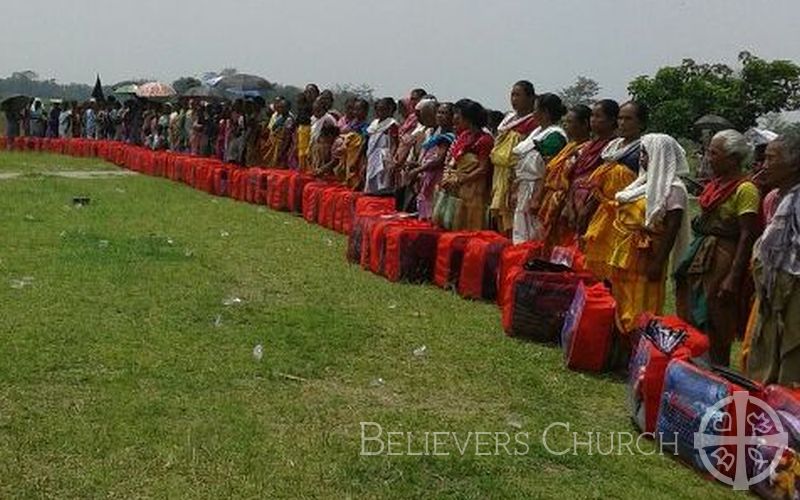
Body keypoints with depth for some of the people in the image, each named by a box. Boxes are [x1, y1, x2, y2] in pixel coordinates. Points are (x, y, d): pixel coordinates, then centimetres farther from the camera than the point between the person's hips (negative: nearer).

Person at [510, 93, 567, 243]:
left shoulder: (555, 135, -13)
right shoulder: (537, 131, 16)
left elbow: (548, 171, -19)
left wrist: (536, 199, -23)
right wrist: (515, 191, 16)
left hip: (539, 191, -10)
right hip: (525, 190, 10)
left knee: (535, 239, -6)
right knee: (522, 236, 12)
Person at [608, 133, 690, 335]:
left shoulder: (673, 189, -10)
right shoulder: (645, 182, 15)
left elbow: (672, 230, -16)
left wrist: (658, 263, -21)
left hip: (645, 259, -8)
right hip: (625, 256, 8)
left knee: (642, 312, -3)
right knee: (623, 308, 13)